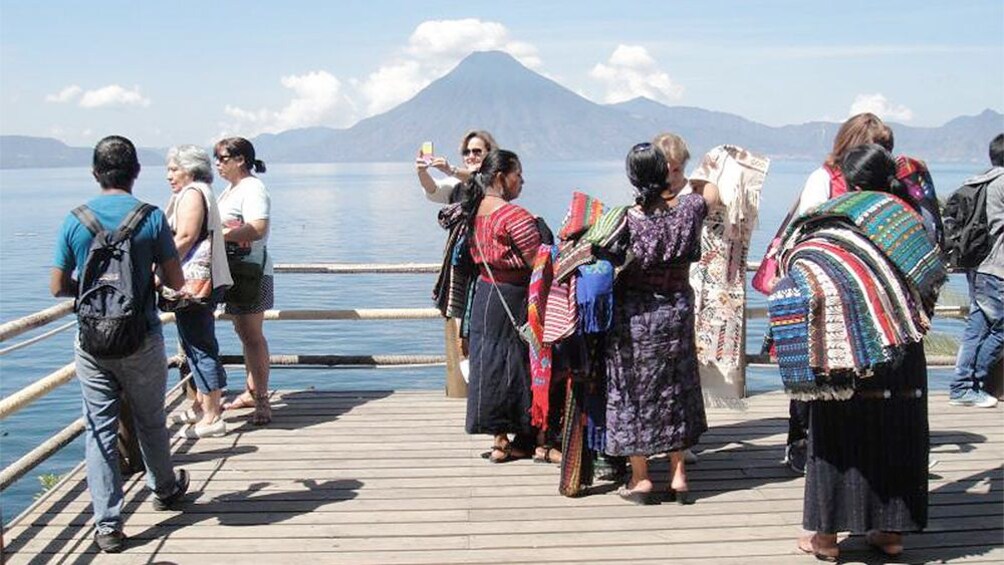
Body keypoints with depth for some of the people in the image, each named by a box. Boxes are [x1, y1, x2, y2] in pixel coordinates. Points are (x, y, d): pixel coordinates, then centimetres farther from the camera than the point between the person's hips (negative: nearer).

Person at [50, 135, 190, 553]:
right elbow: (176, 282, -6)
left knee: (100, 429, 7)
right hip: (142, 342, -1)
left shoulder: (75, 220, -4)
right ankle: (165, 490, 40)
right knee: (150, 422, 18)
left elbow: (58, 287, 0)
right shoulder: (151, 218, -8)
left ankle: (107, 525, 7)